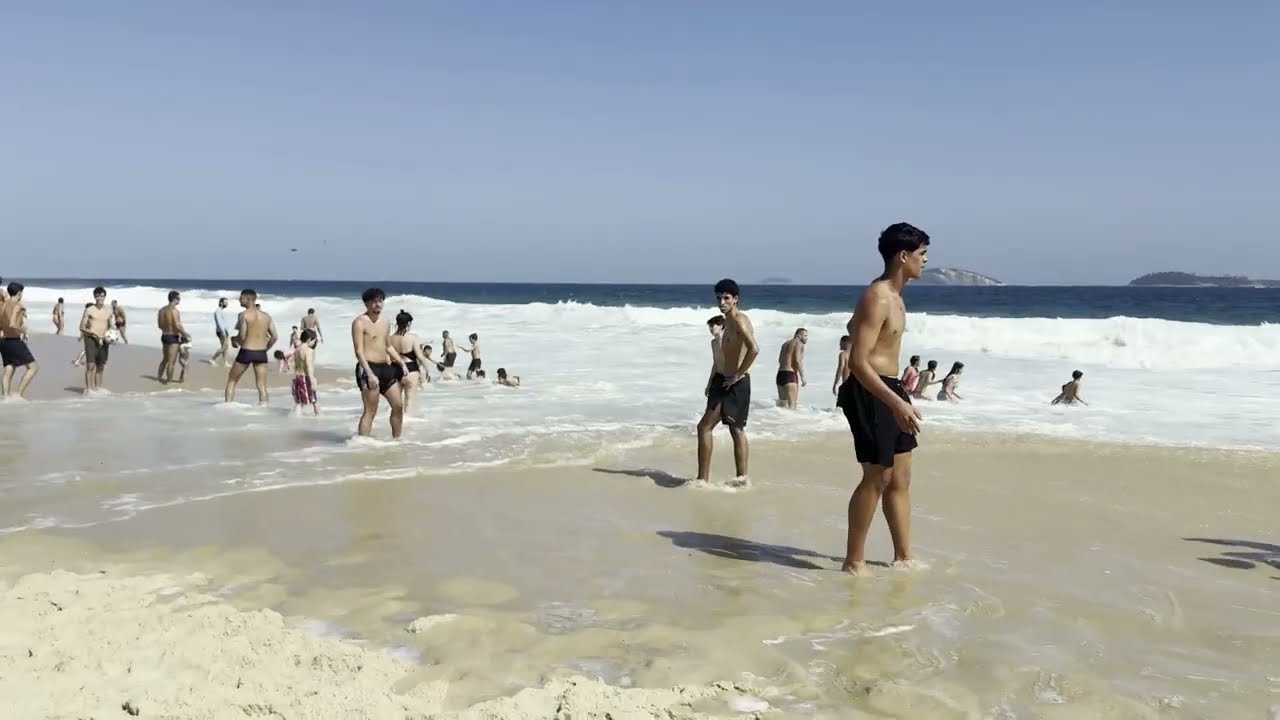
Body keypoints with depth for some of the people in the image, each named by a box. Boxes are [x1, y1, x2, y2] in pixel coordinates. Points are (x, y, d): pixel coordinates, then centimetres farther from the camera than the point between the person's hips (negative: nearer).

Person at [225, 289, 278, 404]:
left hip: (246, 352, -4)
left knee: (232, 381, 14)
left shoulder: (244, 314, -9)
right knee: (262, 386, 6)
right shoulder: (266, 316, 6)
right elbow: (275, 337, 3)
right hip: (261, 353, 4)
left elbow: (242, 336, -15)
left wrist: (234, 340, 6)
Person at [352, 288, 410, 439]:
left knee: (398, 406, 9)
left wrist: (402, 363, 14)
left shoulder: (385, 322, 17)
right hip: (368, 368, -8)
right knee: (370, 410, -9)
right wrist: (370, 374, -23)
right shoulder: (360, 322, -7)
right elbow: (359, 351, -14)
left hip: (386, 368, 8)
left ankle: (396, 439, 22)